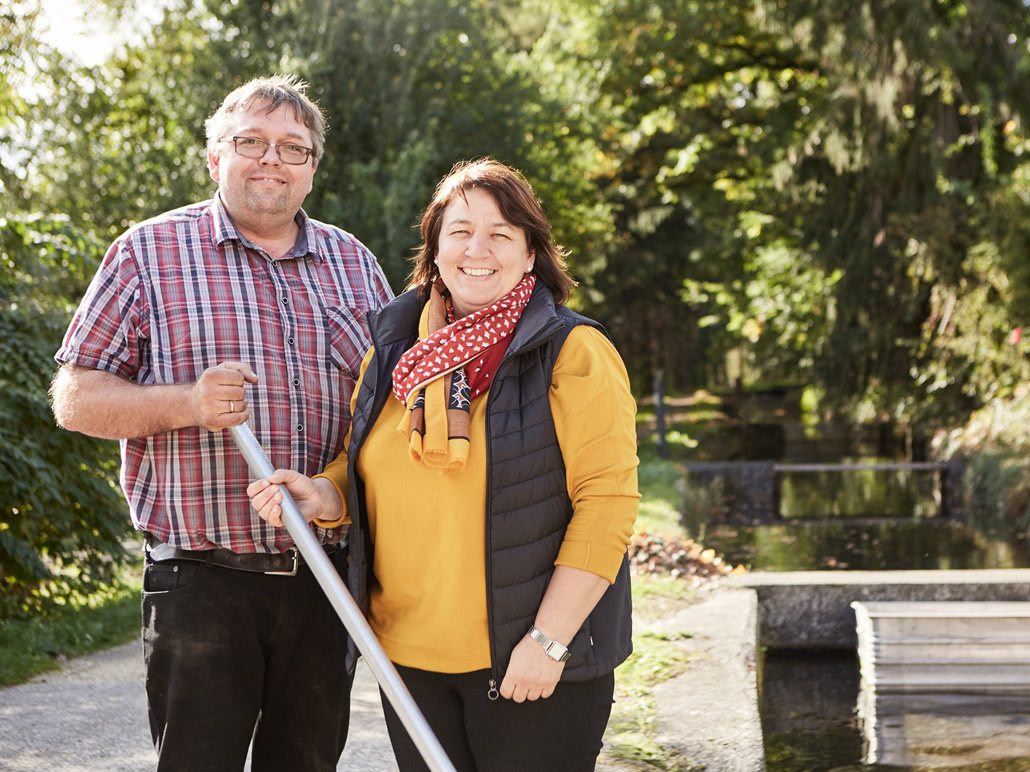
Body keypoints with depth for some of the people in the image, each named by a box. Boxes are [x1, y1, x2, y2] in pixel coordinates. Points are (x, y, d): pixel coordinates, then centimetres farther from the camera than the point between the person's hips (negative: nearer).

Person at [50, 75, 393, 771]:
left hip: (324, 582, 4)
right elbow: (75, 397, 0)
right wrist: (187, 403, -18)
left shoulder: (354, 262, 13)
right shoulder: (152, 251, 2)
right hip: (203, 582, -3)